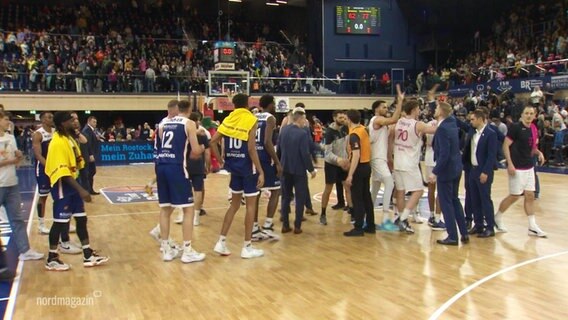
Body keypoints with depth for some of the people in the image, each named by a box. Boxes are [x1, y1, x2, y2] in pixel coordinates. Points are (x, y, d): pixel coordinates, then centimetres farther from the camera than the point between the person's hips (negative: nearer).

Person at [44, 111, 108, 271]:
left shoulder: (69, 138, 11)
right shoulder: (58, 142, -20)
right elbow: (62, 171, -26)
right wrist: (81, 190, -29)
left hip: (72, 184, 10)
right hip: (62, 186, -9)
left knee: (81, 219, 11)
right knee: (60, 222, 0)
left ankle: (88, 255, 18)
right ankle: (52, 259, 14)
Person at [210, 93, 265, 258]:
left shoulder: (228, 119, 7)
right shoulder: (251, 120, -10)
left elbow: (213, 141, 1)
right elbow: (251, 149, -17)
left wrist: (220, 160, 9)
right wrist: (261, 171, -14)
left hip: (233, 166, 6)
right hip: (247, 167, -6)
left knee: (235, 204, 18)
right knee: (250, 205, 4)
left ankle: (221, 242, 16)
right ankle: (247, 247, 8)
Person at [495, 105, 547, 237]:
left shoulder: (533, 129, 9)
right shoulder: (515, 127, -12)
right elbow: (505, 146, -14)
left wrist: (538, 152, -1)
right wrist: (510, 164, -20)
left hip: (529, 167, 7)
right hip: (517, 168, -7)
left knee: (530, 195, 7)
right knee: (514, 196, -1)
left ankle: (532, 227, 13)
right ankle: (497, 218, 19)